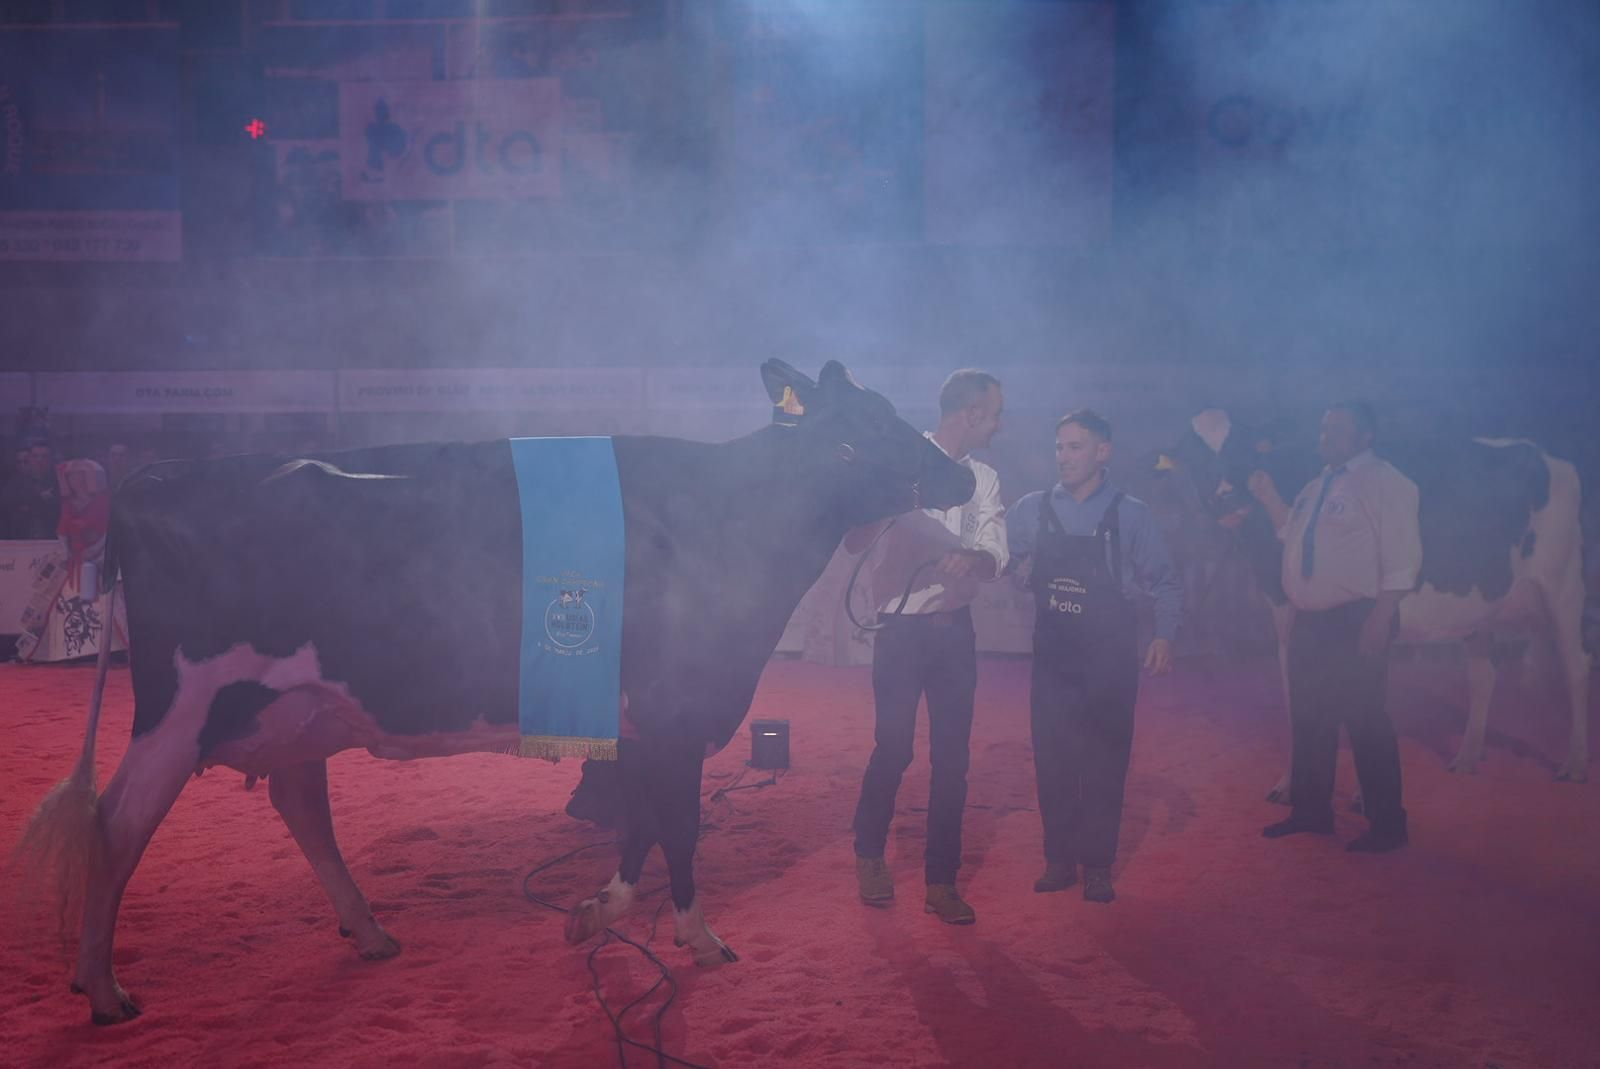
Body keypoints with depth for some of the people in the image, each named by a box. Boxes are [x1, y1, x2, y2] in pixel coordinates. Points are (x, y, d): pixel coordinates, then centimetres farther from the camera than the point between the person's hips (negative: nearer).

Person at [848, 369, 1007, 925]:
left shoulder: (984, 478, 8)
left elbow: (995, 556, -4)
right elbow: (855, 541, -9)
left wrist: (972, 558, -28)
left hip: (955, 628, 4)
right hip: (902, 626, -4)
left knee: (952, 758, 4)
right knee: (893, 748, 0)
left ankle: (941, 880, 15)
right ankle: (869, 855, 25)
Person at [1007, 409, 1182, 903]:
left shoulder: (1131, 514, -4)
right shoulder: (1030, 510, 1)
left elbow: (1165, 583, 1)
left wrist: (1164, 635, -11)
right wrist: (1022, 573, -10)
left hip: (1109, 655, -2)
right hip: (1052, 651, 2)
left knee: (1105, 762, 4)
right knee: (1051, 758, 4)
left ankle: (1097, 866, 14)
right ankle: (1059, 859, 16)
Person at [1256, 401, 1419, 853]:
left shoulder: (1384, 482, -10)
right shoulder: (1317, 487, 16)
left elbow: (1401, 559, -16)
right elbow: (1291, 534, 25)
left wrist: (1379, 621, -22)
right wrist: (1269, 498, 13)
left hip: (1357, 621, -8)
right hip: (1309, 620, 8)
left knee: (1365, 721, -4)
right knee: (1308, 718, 15)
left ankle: (1387, 824, 8)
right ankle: (1310, 811, 29)